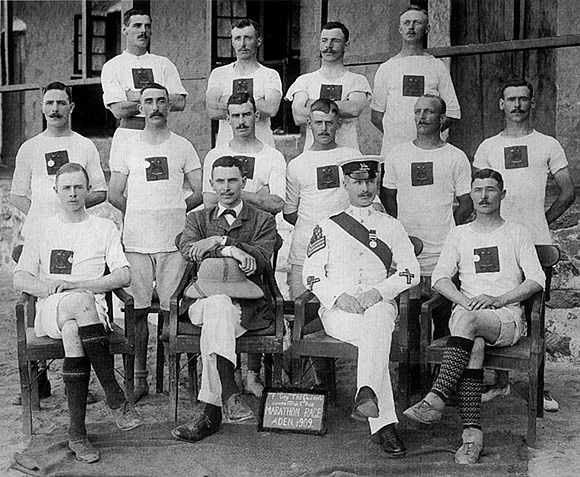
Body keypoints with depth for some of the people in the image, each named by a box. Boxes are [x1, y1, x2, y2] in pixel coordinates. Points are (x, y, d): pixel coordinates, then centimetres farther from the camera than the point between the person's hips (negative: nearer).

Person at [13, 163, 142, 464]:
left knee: (72, 330, -37)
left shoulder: (104, 228, 17)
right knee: (78, 304, -37)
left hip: (91, 308, 0)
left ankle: (76, 433, -31)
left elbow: (123, 276, 3)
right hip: (49, 310, 0)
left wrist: (76, 284, -10)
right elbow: (20, 280, 12)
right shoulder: (42, 231, 22)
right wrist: (50, 288, -10)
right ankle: (115, 397, -34)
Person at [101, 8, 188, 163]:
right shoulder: (112, 66, 5)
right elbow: (118, 110, -7)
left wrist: (140, 96, -5)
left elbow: (180, 102, 0)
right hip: (127, 134, -2)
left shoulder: (164, 64, 13)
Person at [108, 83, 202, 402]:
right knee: (137, 311, 1)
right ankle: (139, 378, 10)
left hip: (174, 242, -1)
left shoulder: (183, 147, 8)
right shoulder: (127, 149, 9)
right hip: (136, 242, 1)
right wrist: (141, 216, 10)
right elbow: (114, 195, 12)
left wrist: (172, 211, 9)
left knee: (173, 310, -2)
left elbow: (200, 193, 8)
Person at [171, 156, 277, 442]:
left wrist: (218, 241, -11)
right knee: (217, 305, -36)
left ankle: (211, 413, -39)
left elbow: (260, 259, -4)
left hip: (248, 304, -1)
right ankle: (229, 396, -46)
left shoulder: (263, 221, 16)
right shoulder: (198, 218, 22)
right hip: (203, 298, 1)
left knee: (217, 312, -35)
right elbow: (187, 250, -1)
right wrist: (231, 251, -15)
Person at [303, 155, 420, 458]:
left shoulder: (391, 227, 18)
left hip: (379, 304, 1)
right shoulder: (327, 227, 15)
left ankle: (367, 396, -55)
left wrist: (377, 291, -10)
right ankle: (383, 423, -42)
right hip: (337, 308, -1)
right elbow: (311, 274, 7)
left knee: (376, 321, -38)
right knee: (377, 338, -33)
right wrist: (339, 296, -12)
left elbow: (410, 272, 8)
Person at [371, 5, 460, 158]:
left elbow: (452, 113, 8)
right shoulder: (386, 68, 11)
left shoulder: (437, 67, 10)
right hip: (392, 150, 0)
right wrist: (394, 134, 0)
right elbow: (376, 116, 12)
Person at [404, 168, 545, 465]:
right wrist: (465, 300, -10)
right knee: (474, 345, -34)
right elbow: (440, 278, 11)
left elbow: (536, 280, 5)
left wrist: (498, 300, -11)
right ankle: (472, 432, -41)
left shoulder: (516, 234, 17)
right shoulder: (459, 234, 22)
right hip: (465, 310, 2)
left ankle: (436, 399, -42)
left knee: (469, 321, -36)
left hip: (508, 316, -1)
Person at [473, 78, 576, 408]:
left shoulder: (548, 145, 8)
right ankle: (501, 381, 15)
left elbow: (568, 193, 9)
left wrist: (541, 221, 6)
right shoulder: (488, 147, 11)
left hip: (537, 243, -1)